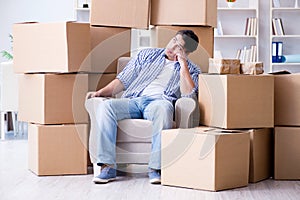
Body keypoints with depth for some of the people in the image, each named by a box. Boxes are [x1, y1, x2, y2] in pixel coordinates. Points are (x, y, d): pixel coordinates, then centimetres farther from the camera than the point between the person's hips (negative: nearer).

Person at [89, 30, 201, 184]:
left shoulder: (192, 70, 18)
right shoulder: (148, 55, 25)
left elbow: (188, 95, -3)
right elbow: (123, 80, 21)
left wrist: (183, 64, -1)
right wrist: (102, 91, 5)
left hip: (158, 102, -3)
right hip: (133, 100, 3)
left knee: (162, 107, -40)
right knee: (106, 106, -28)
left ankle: (155, 168, -37)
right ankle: (108, 167, -29)